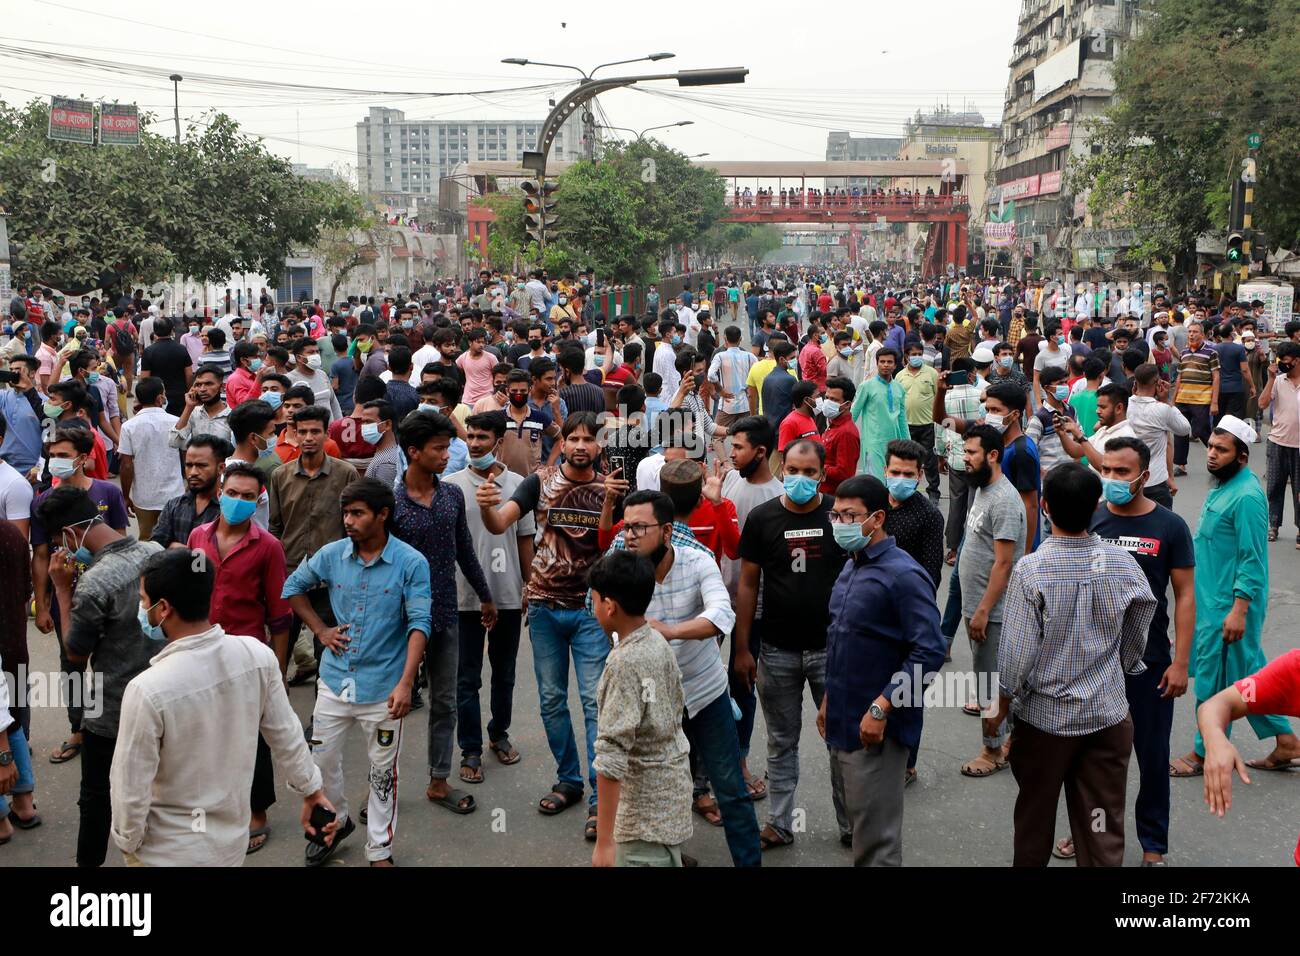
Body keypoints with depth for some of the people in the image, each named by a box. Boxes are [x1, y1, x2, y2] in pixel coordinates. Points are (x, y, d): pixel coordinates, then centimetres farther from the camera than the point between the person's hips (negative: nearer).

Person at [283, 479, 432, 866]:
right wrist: (320, 630, 4)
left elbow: (418, 624, -16)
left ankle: (380, 851, 25)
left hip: (384, 688, -3)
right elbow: (293, 587, 15)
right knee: (321, 761, 14)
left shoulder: (411, 563, -12)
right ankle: (337, 822, 41)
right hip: (335, 681, 4)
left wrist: (406, 682, -24)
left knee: (382, 773, 9)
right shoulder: (332, 554, -2)